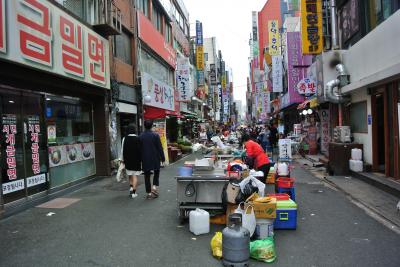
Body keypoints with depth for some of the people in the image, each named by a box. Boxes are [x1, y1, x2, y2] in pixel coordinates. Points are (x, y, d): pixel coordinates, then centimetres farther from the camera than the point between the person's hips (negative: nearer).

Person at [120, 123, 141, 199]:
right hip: (136, 160, -2)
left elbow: (122, 150, 1)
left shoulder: (125, 139, -3)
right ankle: (133, 192, 1)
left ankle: (131, 187, 7)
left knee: (130, 175, 20)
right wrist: (141, 159, 3)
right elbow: (140, 150, -7)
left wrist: (122, 159, 10)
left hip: (128, 160, 2)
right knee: (135, 176, 3)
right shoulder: (138, 139, -10)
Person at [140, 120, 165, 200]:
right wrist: (162, 158, 1)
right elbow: (160, 148, -8)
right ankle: (154, 187, 3)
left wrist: (140, 159, 12)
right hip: (155, 158, -2)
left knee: (147, 175, 8)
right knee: (156, 172, 19)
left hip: (145, 159, 2)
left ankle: (149, 193, 11)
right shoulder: (155, 135, -9)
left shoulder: (140, 136, -2)